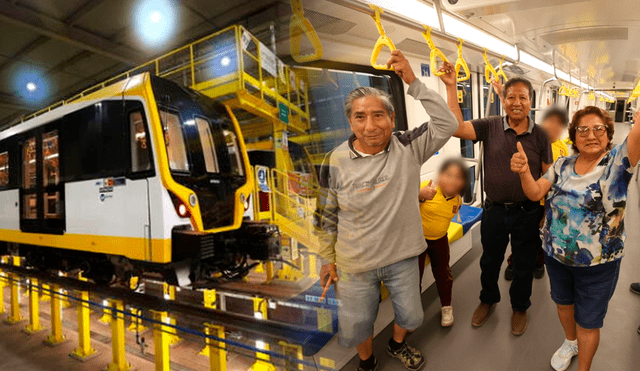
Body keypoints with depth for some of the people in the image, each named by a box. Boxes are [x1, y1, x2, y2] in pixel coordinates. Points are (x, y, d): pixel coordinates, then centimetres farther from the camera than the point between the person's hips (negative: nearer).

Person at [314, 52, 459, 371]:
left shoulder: (408, 148, -12)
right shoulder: (336, 162, -15)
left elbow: (447, 125, -25)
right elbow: (326, 214, -4)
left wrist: (413, 82, -26)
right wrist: (327, 259, 2)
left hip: (402, 257, 2)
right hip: (355, 265, -1)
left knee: (410, 315, 24)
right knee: (357, 326, 18)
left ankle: (397, 345, 60)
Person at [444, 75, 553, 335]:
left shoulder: (540, 135, -3)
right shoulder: (490, 127, -6)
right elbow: (456, 127, -22)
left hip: (528, 213, 0)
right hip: (495, 210, 0)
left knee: (524, 266, 18)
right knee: (489, 261, 19)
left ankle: (519, 308, 44)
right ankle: (488, 300, 45)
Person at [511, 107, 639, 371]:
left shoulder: (617, 161, -12)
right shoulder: (563, 165, -2)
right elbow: (535, 193, -11)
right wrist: (524, 171, -29)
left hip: (598, 263, -3)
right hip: (556, 255, 4)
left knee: (587, 323, 13)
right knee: (563, 303, 26)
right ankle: (570, 343, 55)